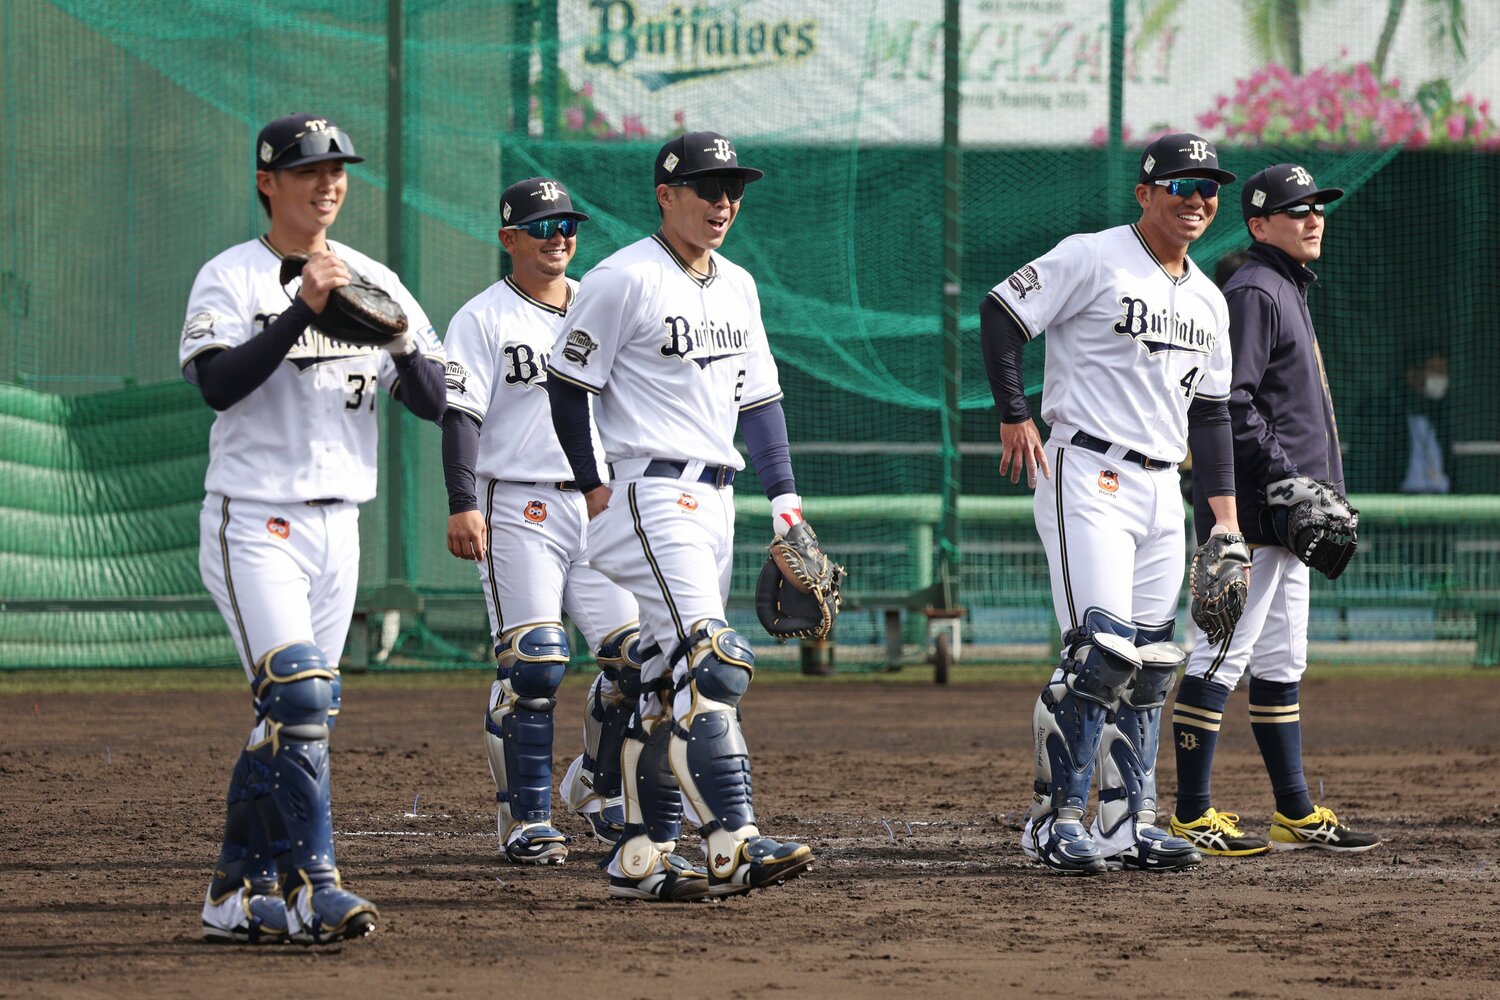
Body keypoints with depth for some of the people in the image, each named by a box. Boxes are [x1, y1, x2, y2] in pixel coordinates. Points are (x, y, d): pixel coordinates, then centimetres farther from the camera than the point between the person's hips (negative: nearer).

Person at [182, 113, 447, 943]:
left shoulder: (374, 282, 10)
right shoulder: (231, 278, -4)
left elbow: (433, 402, 5)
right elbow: (218, 384, -21)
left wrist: (400, 341, -15)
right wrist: (304, 308, -26)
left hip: (338, 525, 6)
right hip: (253, 523, -6)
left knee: (292, 713, 6)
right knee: (298, 695, -19)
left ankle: (237, 894, 12)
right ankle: (310, 885, -20)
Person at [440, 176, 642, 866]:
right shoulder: (482, 318, -1)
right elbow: (461, 414, -9)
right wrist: (463, 505, -20)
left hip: (600, 504, 5)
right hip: (518, 508, -5)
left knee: (634, 652, -2)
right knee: (532, 664, -11)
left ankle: (599, 787, 20)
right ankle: (526, 820, -4)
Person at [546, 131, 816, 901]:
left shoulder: (736, 286, 16)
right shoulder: (625, 279, -9)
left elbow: (759, 396, 19)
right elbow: (569, 383, -7)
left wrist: (784, 496, 11)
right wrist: (593, 487, -9)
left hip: (713, 502, 9)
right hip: (653, 497, -8)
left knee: (671, 681, 9)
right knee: (710, 662, -19)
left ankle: (641, 857, 12)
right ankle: (733, 844, -25)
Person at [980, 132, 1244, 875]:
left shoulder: (1207, 301, 16)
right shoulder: (1093, 259, -7)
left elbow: (1209, 413, 20)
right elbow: (1000, 314, -8)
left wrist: (1225, 509, 13)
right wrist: (1014, 417, -12)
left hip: (1162, 491, 8)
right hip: (1087, 478, -8)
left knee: (1150, 667, 7)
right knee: (1100, 652, -16)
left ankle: (1127, 821, 13)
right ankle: (1058, 819, -10)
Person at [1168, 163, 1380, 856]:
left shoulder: (1289, 292, 21)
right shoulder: (1251, 293, -11)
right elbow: (1230, 403, -20)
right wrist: (1287, 478, -22)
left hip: (1285, 512, 11)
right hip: (1250, 509, -11)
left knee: (1281, 662, 13)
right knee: (1223, 656, -10)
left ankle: (1296, 813, 18)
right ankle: (1192, 816, -10)